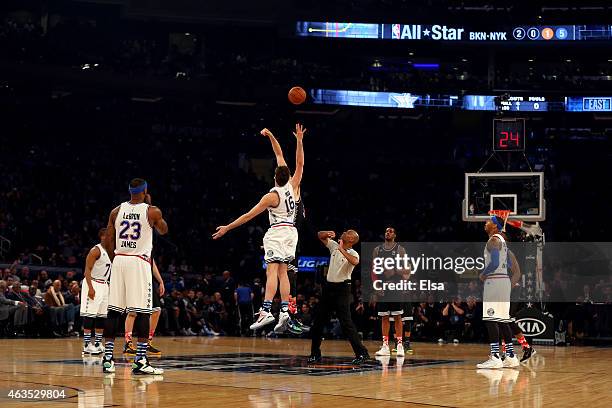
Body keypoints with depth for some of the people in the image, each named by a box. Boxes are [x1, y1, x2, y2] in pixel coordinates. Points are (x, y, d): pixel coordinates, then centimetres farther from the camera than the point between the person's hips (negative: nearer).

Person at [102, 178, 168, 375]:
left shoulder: (116, 211, 7)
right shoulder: (152, 211, -2)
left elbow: (108, 241, 7)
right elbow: (163, 230, 17)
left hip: (119, 261, 4)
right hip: (140, 263, -4)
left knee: (113, 311, 6)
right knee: (143, 312, -3)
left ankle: (108, 358, 6)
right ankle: (140, 361, -7)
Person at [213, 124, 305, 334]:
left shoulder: (272, 196, -11)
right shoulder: (293, 187, 2)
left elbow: (249, 215, -9)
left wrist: (227, 228, -4)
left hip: (276, 232, -6)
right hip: (291, 232, 6)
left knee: (272, 271, -15)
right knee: (282, 272, 9)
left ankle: (266, 311, -26)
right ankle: (284, 310, -1)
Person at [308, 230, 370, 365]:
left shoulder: (353, 253, -10)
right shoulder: (334, 246, 8)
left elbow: (355, 262, -33)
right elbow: (320, 235, 12)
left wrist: (342, 249, -30)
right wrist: (327, 234, -8)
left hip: (342, 289, -7)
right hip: (329, 287, 7)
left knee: (346, 323, -13)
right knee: (318, 322, 9)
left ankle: (362, 353, -9)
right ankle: (315, 354, 19)